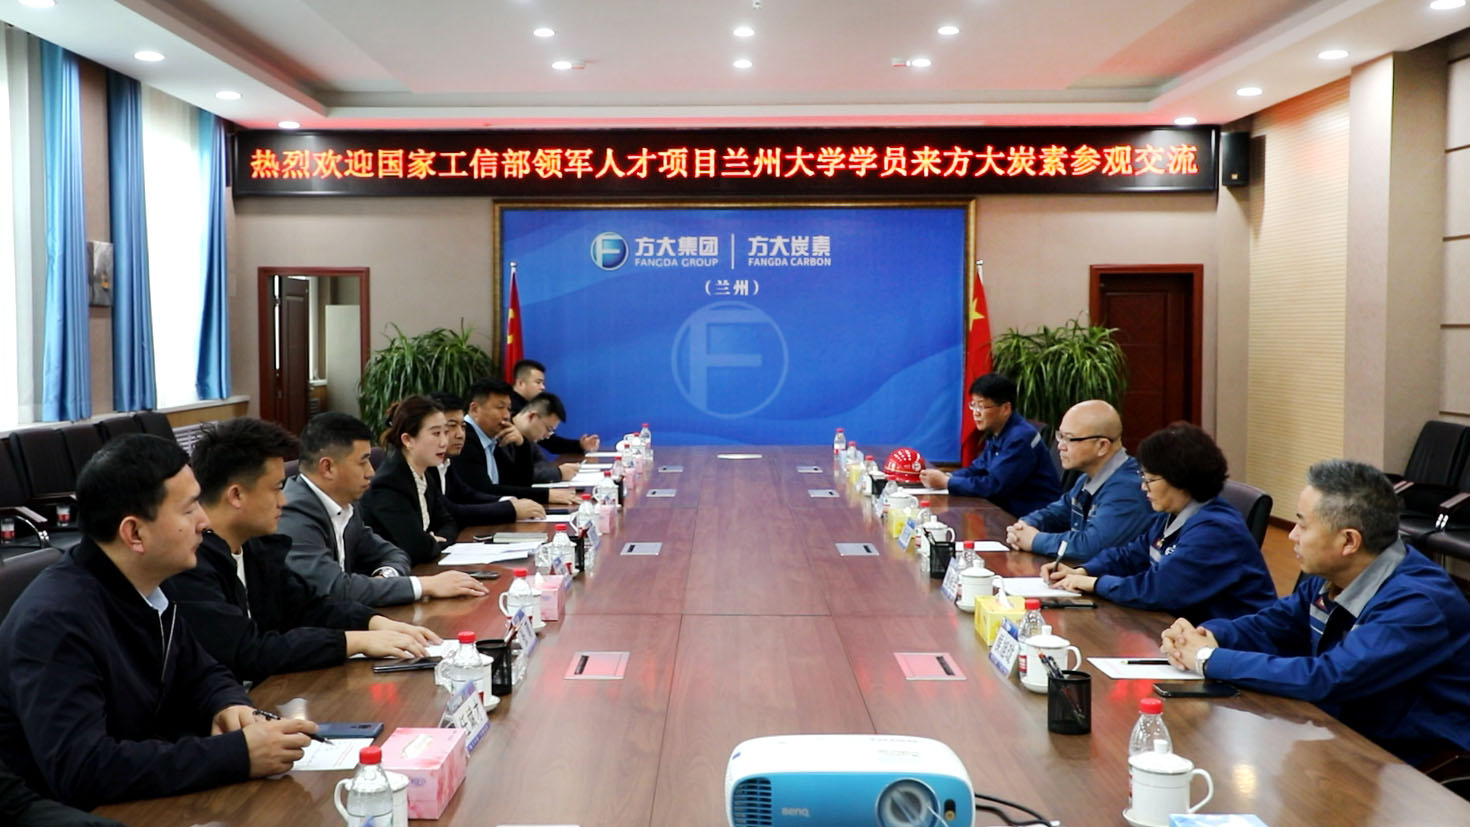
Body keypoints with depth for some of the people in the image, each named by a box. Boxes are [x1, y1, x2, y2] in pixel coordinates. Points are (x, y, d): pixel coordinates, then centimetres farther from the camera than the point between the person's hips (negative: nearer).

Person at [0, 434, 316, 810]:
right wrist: (237, 754, -31)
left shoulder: (147, 588, -1)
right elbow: (80, 772, -32)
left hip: (140, 801, 7)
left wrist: (229, 706, -9)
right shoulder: (56, 621, -24)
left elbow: (201, 673, 13)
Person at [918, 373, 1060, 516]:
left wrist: (946, 482, -18)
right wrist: (947, 477, -5)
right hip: (1010, 509, 8)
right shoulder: (995, 433, 7)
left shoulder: (1020, 438, -21)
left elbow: (994, 485, -25)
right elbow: (977, 469, 15)